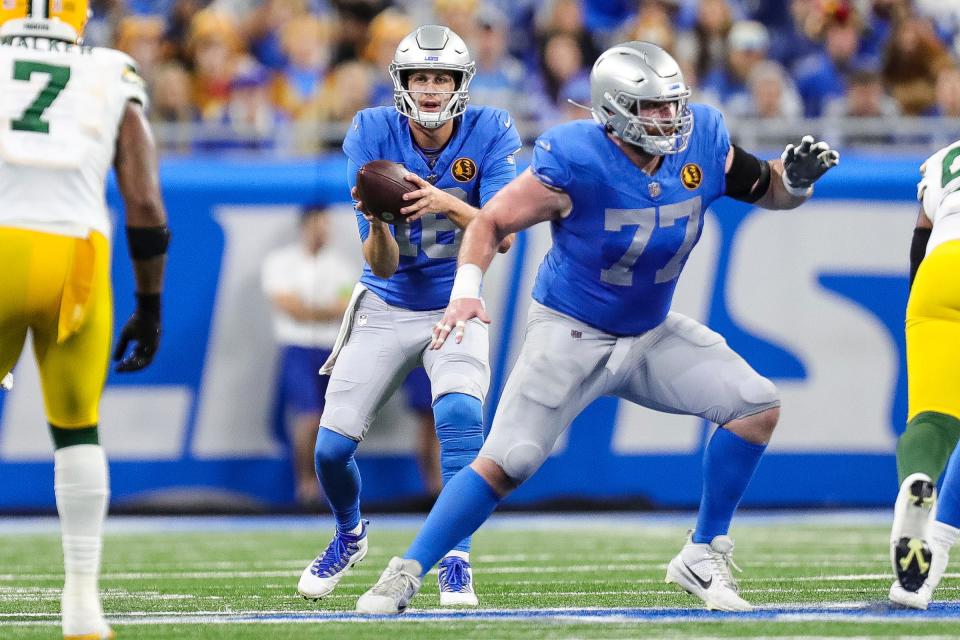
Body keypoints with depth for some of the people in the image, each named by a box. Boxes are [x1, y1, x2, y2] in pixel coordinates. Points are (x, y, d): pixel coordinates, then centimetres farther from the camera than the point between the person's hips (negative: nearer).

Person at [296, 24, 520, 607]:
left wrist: (444, 203, -41)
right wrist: (376, 220, -38)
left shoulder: (490, 134, -14)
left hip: (455, 309, -2)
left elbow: (503, 235, -24)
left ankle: (456, 562, -19)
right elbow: (383, 265, -15)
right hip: (386, 310, 2)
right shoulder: (372, 135, -14)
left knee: (461, 416, -29)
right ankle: (351, 535, 31)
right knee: (332, 447, -2)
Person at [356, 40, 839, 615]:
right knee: (503, 466, -12)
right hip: (572, 335, -5)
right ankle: (404, 576, 0)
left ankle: (703, 558, 2)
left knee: (758, 407, -9)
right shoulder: (576, 162, -24)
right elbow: (492, 222, -14)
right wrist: (466, 289, -29)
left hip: (653, 332, 5)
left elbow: (766, 192, 4)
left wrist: (796, 178, -19)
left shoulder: (701, 140, -12)